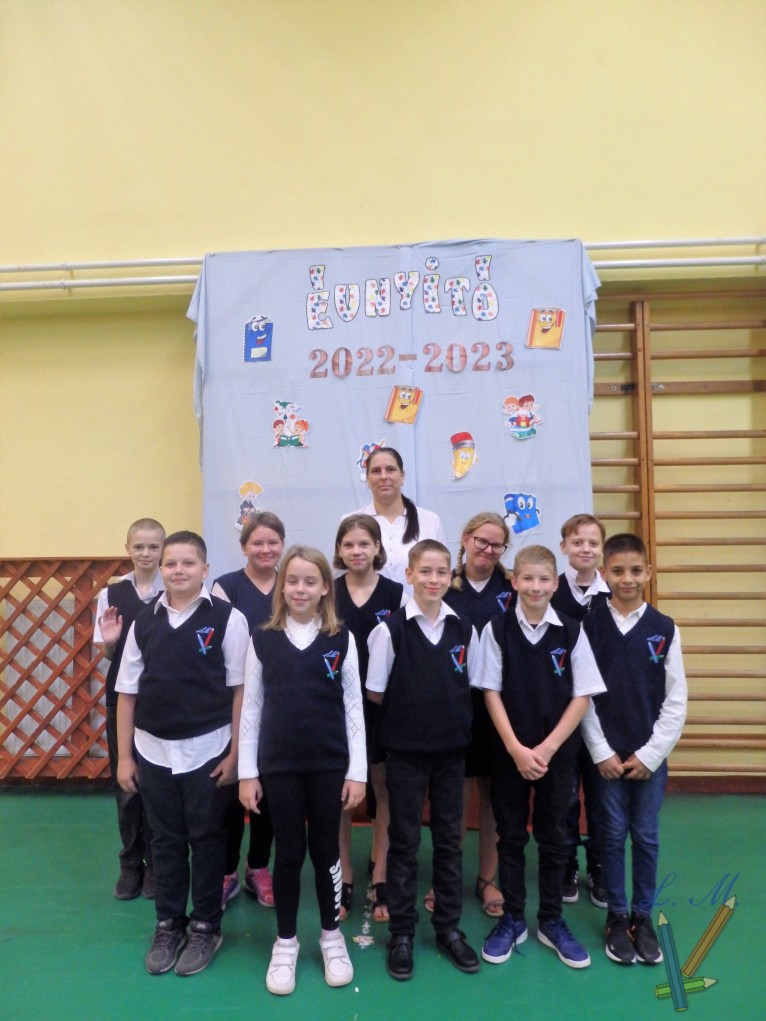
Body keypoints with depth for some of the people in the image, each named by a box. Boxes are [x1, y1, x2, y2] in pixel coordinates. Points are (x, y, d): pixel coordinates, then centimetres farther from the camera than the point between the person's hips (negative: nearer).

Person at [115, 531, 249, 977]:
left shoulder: (228, 618, -10)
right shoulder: (144, 622, 1)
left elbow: (240, 690, -8)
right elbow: (127, 692, 6)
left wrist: (235, 753, -8)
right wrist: (124, 755, 6)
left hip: (207, 750, -3)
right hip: (153, 751, 3)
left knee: (206, 839, 11)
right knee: (166, 840, 16)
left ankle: (206, 927, 29)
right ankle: (168, 924, 34)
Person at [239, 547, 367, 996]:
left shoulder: (342, 639, -4)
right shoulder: (263, 640, -2)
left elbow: (354, 708, -2)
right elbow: (251, 709, 1)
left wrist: (357, 771, -3)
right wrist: (247, 771, 0)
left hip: (330, 764, 0)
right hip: (279, 766, 0)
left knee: (326, 852, 12)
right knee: (288, 854, 10)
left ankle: (332, 936, 33)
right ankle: (286, 942, 31)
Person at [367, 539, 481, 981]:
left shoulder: (465, 629, -2)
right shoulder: (391, 629, -12)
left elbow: (471, 688, 9)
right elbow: (376, 693, -4)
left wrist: (447, 711, 1)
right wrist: (412, 711, 1)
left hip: (452, 749, 3)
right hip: (406, 750, -3)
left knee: (450, 839, 14)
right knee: (404, 842, 9)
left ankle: (449, 927, 31)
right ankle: (401, 933, 24)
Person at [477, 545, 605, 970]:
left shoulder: (571, 632, -6)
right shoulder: (496, 629, -8)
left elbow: (582, 697, -5)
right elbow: (491, 693, -5)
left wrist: (546, 749, -11)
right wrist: (516, 749, -12)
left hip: (558, 752, 1)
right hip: (509, 752, 0)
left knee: (553, 838, 13)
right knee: (510, 837, 11)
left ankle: (551, 921, 29)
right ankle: (511, 919, 28)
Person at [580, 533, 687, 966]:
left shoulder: (665, 628, -3)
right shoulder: (589, 626, -5)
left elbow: (676, 701, -2)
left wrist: (650, 753, -6)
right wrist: (601, 751, -8)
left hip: (651, 756, 1)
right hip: (607, 755, -1)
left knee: (647, 838, 10)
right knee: (613, 836, 9)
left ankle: (643, 917, 27)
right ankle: (617, 917, 24)